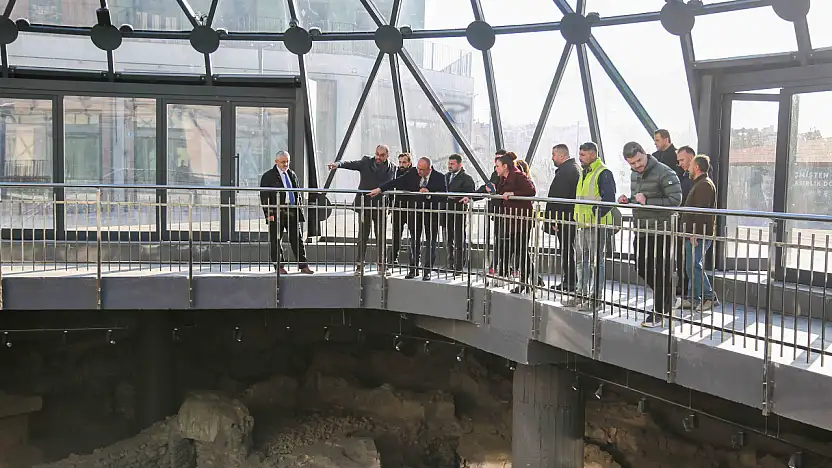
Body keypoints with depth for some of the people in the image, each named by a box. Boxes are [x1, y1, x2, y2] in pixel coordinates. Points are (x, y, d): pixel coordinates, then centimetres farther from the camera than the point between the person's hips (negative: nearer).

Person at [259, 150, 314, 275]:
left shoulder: (292, 175, 16)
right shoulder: (268, 176, -1)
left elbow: (298, 193, 21)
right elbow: (264, 196, -5)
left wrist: (299, 208, 13)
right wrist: (269, 213, -12)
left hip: (292, 212, 4)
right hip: (277, 212, -4)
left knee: (297, 239, 5)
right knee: (275, 241, 1)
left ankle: (303, 266, 8)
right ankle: (278, 266, 10)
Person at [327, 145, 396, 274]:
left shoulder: (392, 168, 5)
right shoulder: (366, 162, 1)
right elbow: (352, 164, -13)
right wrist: (338, 164, -31)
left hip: (381, 206, 1)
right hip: (364, 204, -1)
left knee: (381, 236, 7)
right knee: (363, 236, 1)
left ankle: (381, 264, 17)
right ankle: (359, 264, 5)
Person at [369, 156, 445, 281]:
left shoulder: (438, 177, -13)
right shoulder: (412, 173, -5)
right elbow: (397, 182, -4)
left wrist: (429, 193, -28)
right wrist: (380, 189, -9)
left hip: (431, 212, -3)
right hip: (415, 211, 3)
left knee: (431, 242, 3)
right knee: (414, 241, 9)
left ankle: (427, 271, 10)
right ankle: (413, 269, 18)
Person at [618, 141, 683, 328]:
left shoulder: (664, 173, -14)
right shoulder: (634, 174, 14)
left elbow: (675, 200, -21)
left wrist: (647, 201, -22)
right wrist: (628, 200, 7)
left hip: (660, 231, -9)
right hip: (641, 231, 9)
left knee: (660, 272, -1)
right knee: (642, 270, 14)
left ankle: (658, 313, 8)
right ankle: (666, 304, 32)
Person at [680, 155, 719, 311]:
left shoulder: (704, 185, -13)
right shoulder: (699, 184, 21)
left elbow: (700, 212, -22)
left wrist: (694, 234, -25)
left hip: (699, 234, -11)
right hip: (694, 234, 11)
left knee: (693, 266, -11)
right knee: (692, 267, 11)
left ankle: (709, 298, -6)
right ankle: (694, 299, 15)